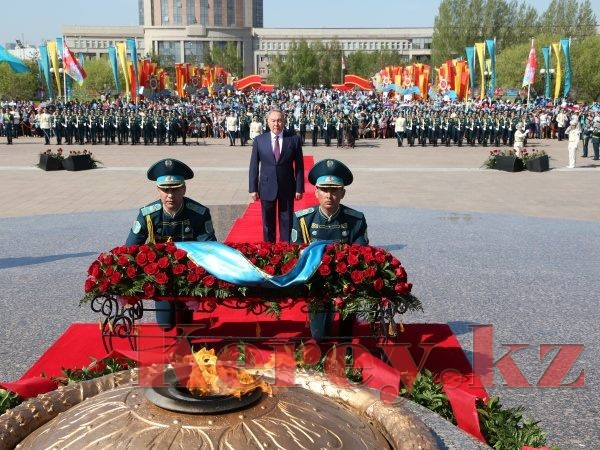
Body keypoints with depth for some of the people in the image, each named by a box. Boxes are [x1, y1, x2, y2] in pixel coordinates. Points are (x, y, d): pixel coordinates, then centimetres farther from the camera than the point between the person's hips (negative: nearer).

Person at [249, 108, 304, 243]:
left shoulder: (294, 139, -3)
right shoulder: (259, 140, -1)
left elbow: (299, 166, -1)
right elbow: (254, 166, 1)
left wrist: (299, 188, -3)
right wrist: (253, 189, -2)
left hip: (287, 187, 0)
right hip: (267, 187, 1)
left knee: (286, 222, 8)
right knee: (268, 222, 10)